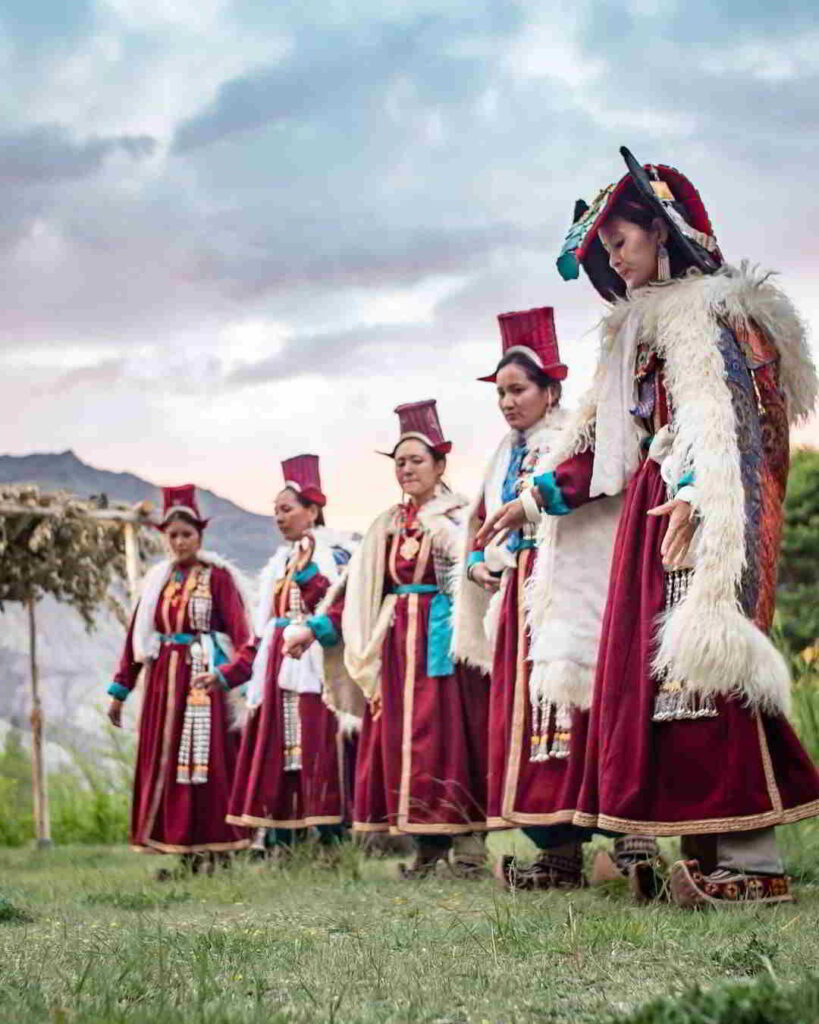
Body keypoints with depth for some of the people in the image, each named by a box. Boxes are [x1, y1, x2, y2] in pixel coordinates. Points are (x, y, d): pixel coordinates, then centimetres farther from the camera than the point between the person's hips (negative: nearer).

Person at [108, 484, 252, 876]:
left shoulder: (217, 576, -1)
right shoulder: (158, 579, 12)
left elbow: (238, 630, -11)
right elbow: (136, 634, 12)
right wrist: (120, 690, 11)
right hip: (164, 679, 5)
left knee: (206, 760, -5)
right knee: (163, 763, 3)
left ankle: (212, 853, 1)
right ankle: (185, 857, 9)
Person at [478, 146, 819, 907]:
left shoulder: (703, 308, 1)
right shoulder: (639, 328, 28)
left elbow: (718, 411, -15)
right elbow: (599, 437, 29)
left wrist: (693, 491, -28)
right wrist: (537, 499, 25)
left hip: (700, 512, -9)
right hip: (651, 513, 9)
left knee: (702, 662, -16)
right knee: (656, 667, 2)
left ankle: (752, 861, -18)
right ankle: (707, 848, 2)